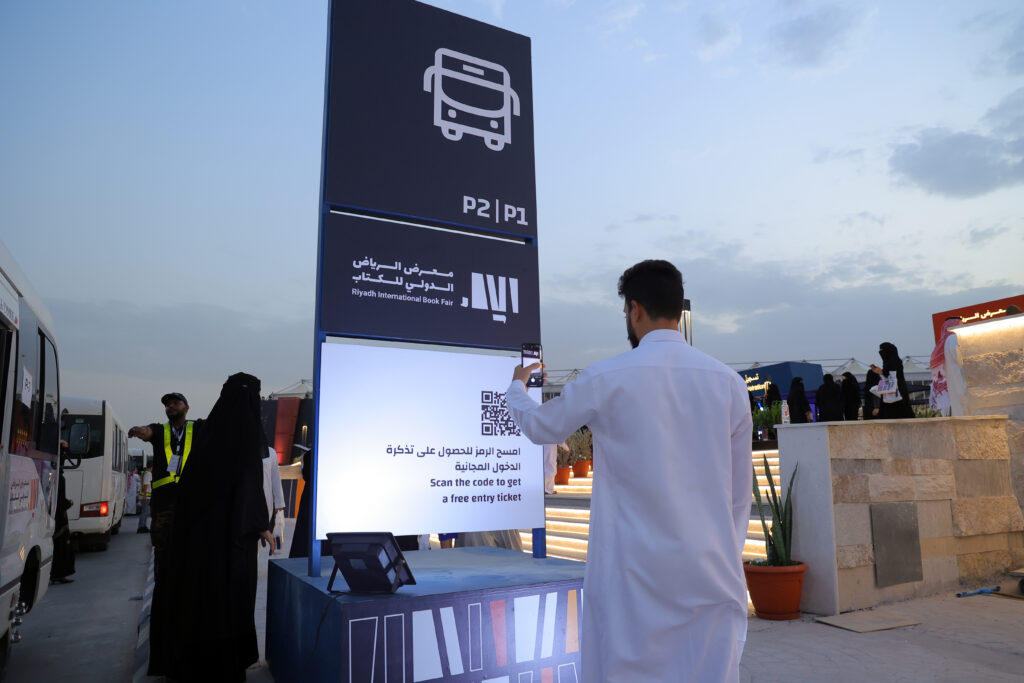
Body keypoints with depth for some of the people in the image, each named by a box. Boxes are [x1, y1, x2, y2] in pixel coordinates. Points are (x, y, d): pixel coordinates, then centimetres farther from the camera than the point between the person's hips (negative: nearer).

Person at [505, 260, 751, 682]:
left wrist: (516, 387, 29)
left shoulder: (607, 379, -9)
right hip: (712, 573, 4)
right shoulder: (729, 382, 1)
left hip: (635, 572, -3)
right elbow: (740, 490, 7)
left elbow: (539, 427, 9)